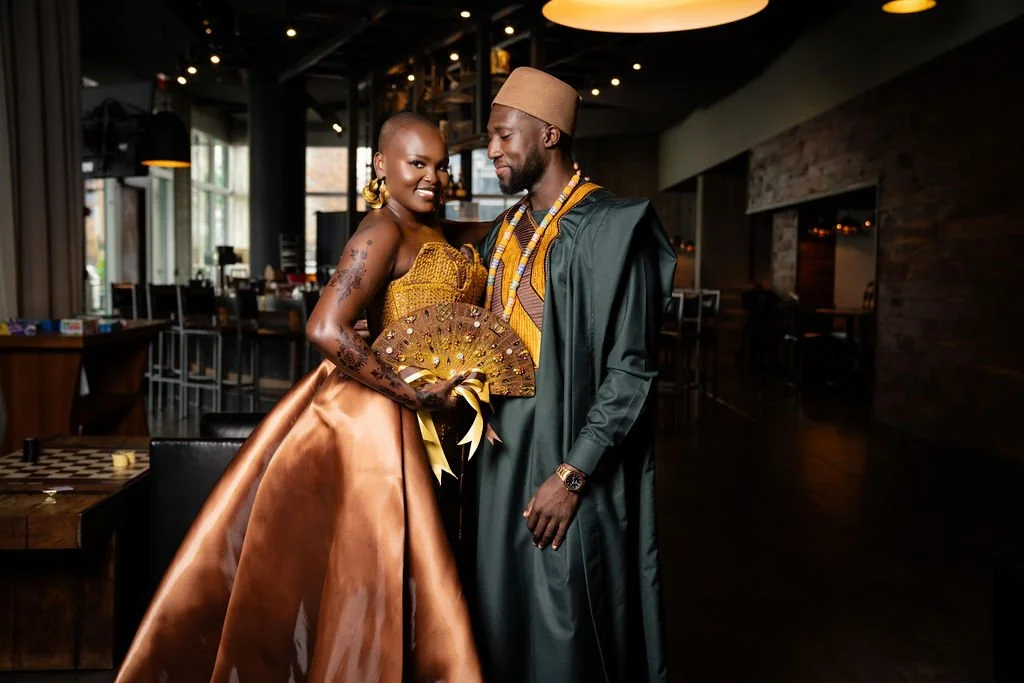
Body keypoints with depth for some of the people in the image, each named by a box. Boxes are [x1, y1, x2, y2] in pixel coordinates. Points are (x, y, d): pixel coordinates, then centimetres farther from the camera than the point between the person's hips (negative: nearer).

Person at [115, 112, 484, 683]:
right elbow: (327, 330, -26)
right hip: (377, 418, -9)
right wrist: (417, 396, -23)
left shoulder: (427, 231, 13)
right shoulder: (385, 231, -15)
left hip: (416, 422, 9)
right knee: (376, 567, 2)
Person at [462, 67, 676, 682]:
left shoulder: (610, 228, -11)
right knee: (502, 610, 15)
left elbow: (631, 370, -15)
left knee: (566, 625, 4)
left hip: (568, 454, -7)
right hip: (501, 449, 7)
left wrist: (572, 475, -18)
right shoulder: (506, 232, 13)